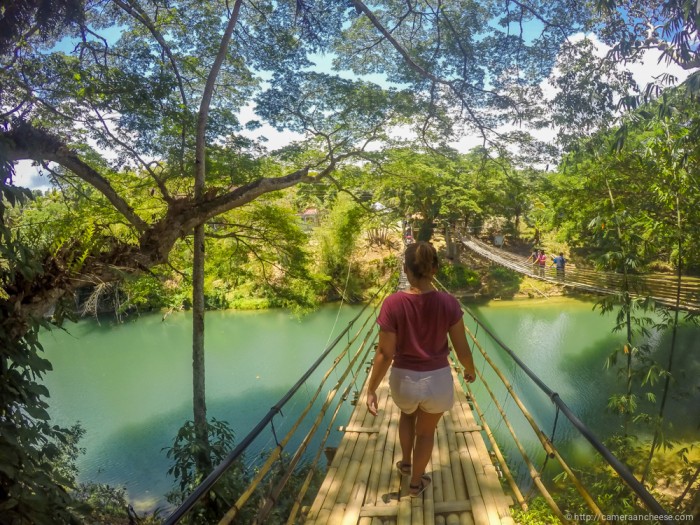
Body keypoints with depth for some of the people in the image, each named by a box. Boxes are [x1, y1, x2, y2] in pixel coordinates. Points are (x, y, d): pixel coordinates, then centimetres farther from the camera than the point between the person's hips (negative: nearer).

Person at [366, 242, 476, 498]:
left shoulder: (393, 303, -21)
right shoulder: (448, 303, -17)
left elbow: (385, 354, -17)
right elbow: (462, 349, -8)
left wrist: (371, 390, -5)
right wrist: (470, 370, 13)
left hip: (404, 379, 0)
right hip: (437, 379, 0)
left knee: (407, 413, 36)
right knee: (427, 430, 26)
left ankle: (406, 461, 52)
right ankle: (416, 482, 45)